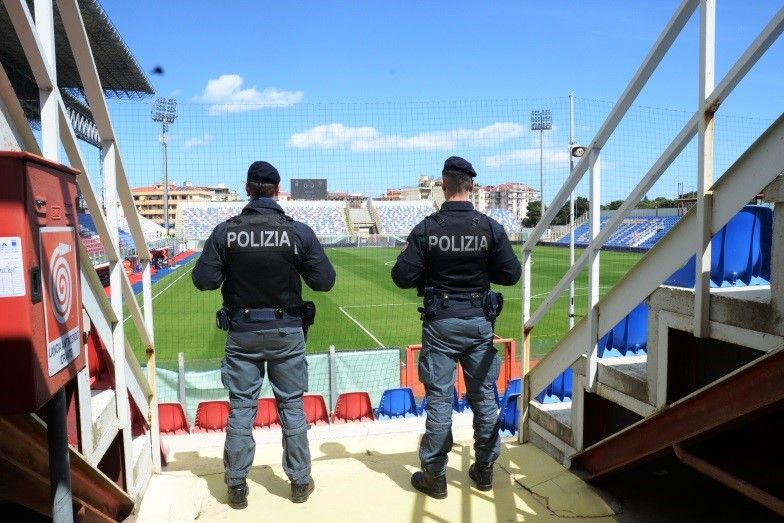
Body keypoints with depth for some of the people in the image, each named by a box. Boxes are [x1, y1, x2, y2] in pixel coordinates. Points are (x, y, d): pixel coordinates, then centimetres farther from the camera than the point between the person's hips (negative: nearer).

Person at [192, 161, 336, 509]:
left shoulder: (225, 231, -8)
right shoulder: (299, 231, -10)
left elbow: (203, 280, -7)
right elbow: (324, 281, -8)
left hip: (242, 332, 1)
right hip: (287, 330, 0)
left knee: (240, 408, 12)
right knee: (292, 407, 12)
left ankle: (237, 487, 23)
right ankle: (299, 483, 24)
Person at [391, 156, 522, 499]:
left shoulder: (426, 228, -11)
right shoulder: (491, 227, -6)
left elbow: (402, 277, -11)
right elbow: (511, 274, -3)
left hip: (440, 323, -2)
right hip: (480, 321, 2)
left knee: (439, 399, 6)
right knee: (484, 397, 15)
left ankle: (434, 476, 17)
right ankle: (484, 470, 28)